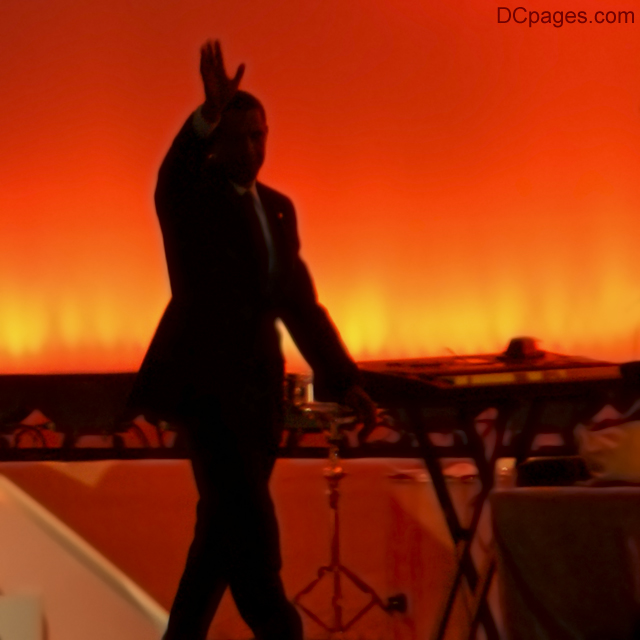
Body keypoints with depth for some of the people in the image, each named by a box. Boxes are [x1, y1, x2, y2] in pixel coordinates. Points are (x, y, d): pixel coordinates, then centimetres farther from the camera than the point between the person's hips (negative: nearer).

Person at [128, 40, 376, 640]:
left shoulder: (277, 207, 16)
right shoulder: (189, 194, -4)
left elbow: (299, 303, 17)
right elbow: (173, 174, -30)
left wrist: (344, 381, 10)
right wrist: (207, 115, -49)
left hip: (257, 383, 7)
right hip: (202, 375, -6)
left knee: (224, 527, 9)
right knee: (247, 516, -16)